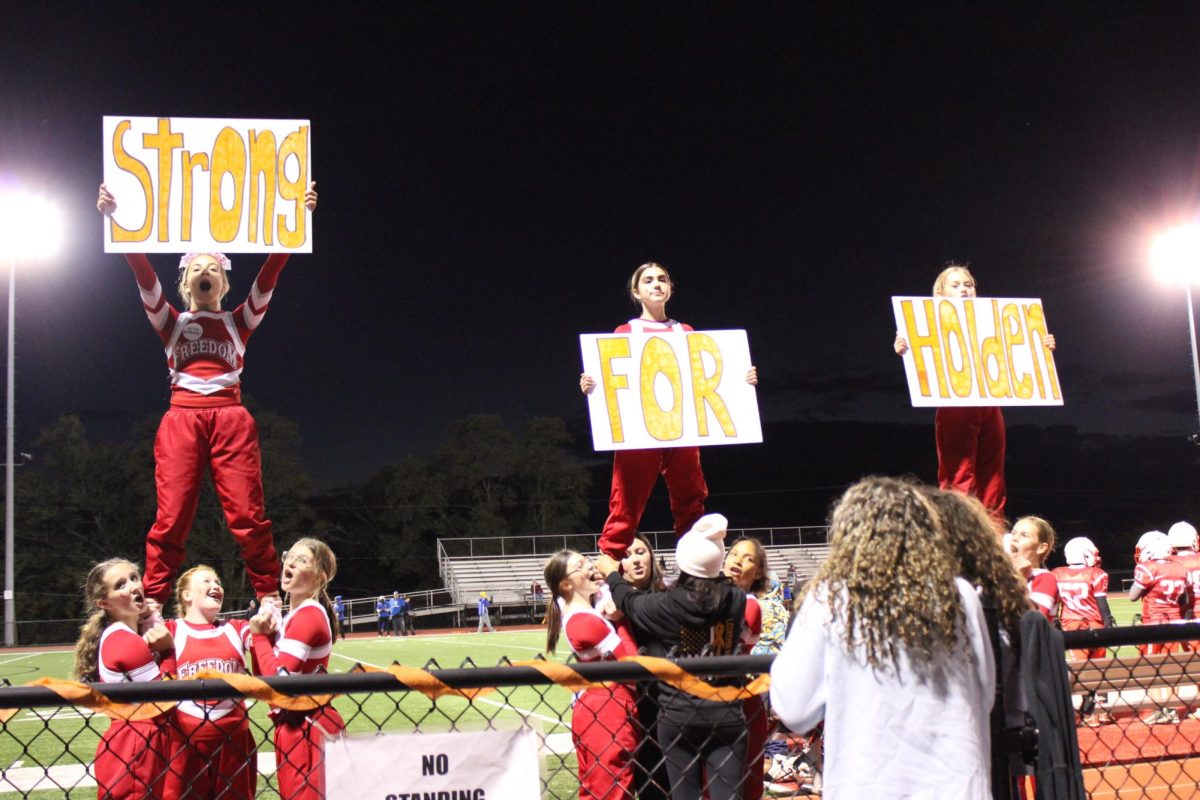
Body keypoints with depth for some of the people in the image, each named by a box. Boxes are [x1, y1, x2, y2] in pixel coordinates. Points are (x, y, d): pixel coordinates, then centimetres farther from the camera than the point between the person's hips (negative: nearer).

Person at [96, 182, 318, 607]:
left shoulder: (239, 322, 17)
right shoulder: (172, 323, 17)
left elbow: (270, 272, 6)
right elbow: (142, 270, 4)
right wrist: (114, 219, -8)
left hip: (232, 420, 0)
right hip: (181, 420, 0)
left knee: (249, 516, -7)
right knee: (171, 519, -6)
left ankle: (271, 601, -2)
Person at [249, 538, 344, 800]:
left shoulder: (309, 615, -17)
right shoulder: (295, 616, 13)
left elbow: (277, 677, -22)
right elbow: (263, 678, 11)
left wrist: (260, 636, -10)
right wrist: (264, 635, -3)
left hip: (304, 726, -10)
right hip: (293, 724, 10)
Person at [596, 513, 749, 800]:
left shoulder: (667, 604, -12)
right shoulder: (736, 600, -3)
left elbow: (631, 602, 8)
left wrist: (612, 574, 27)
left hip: (677, 715, -2)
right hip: (726, 714, 2)